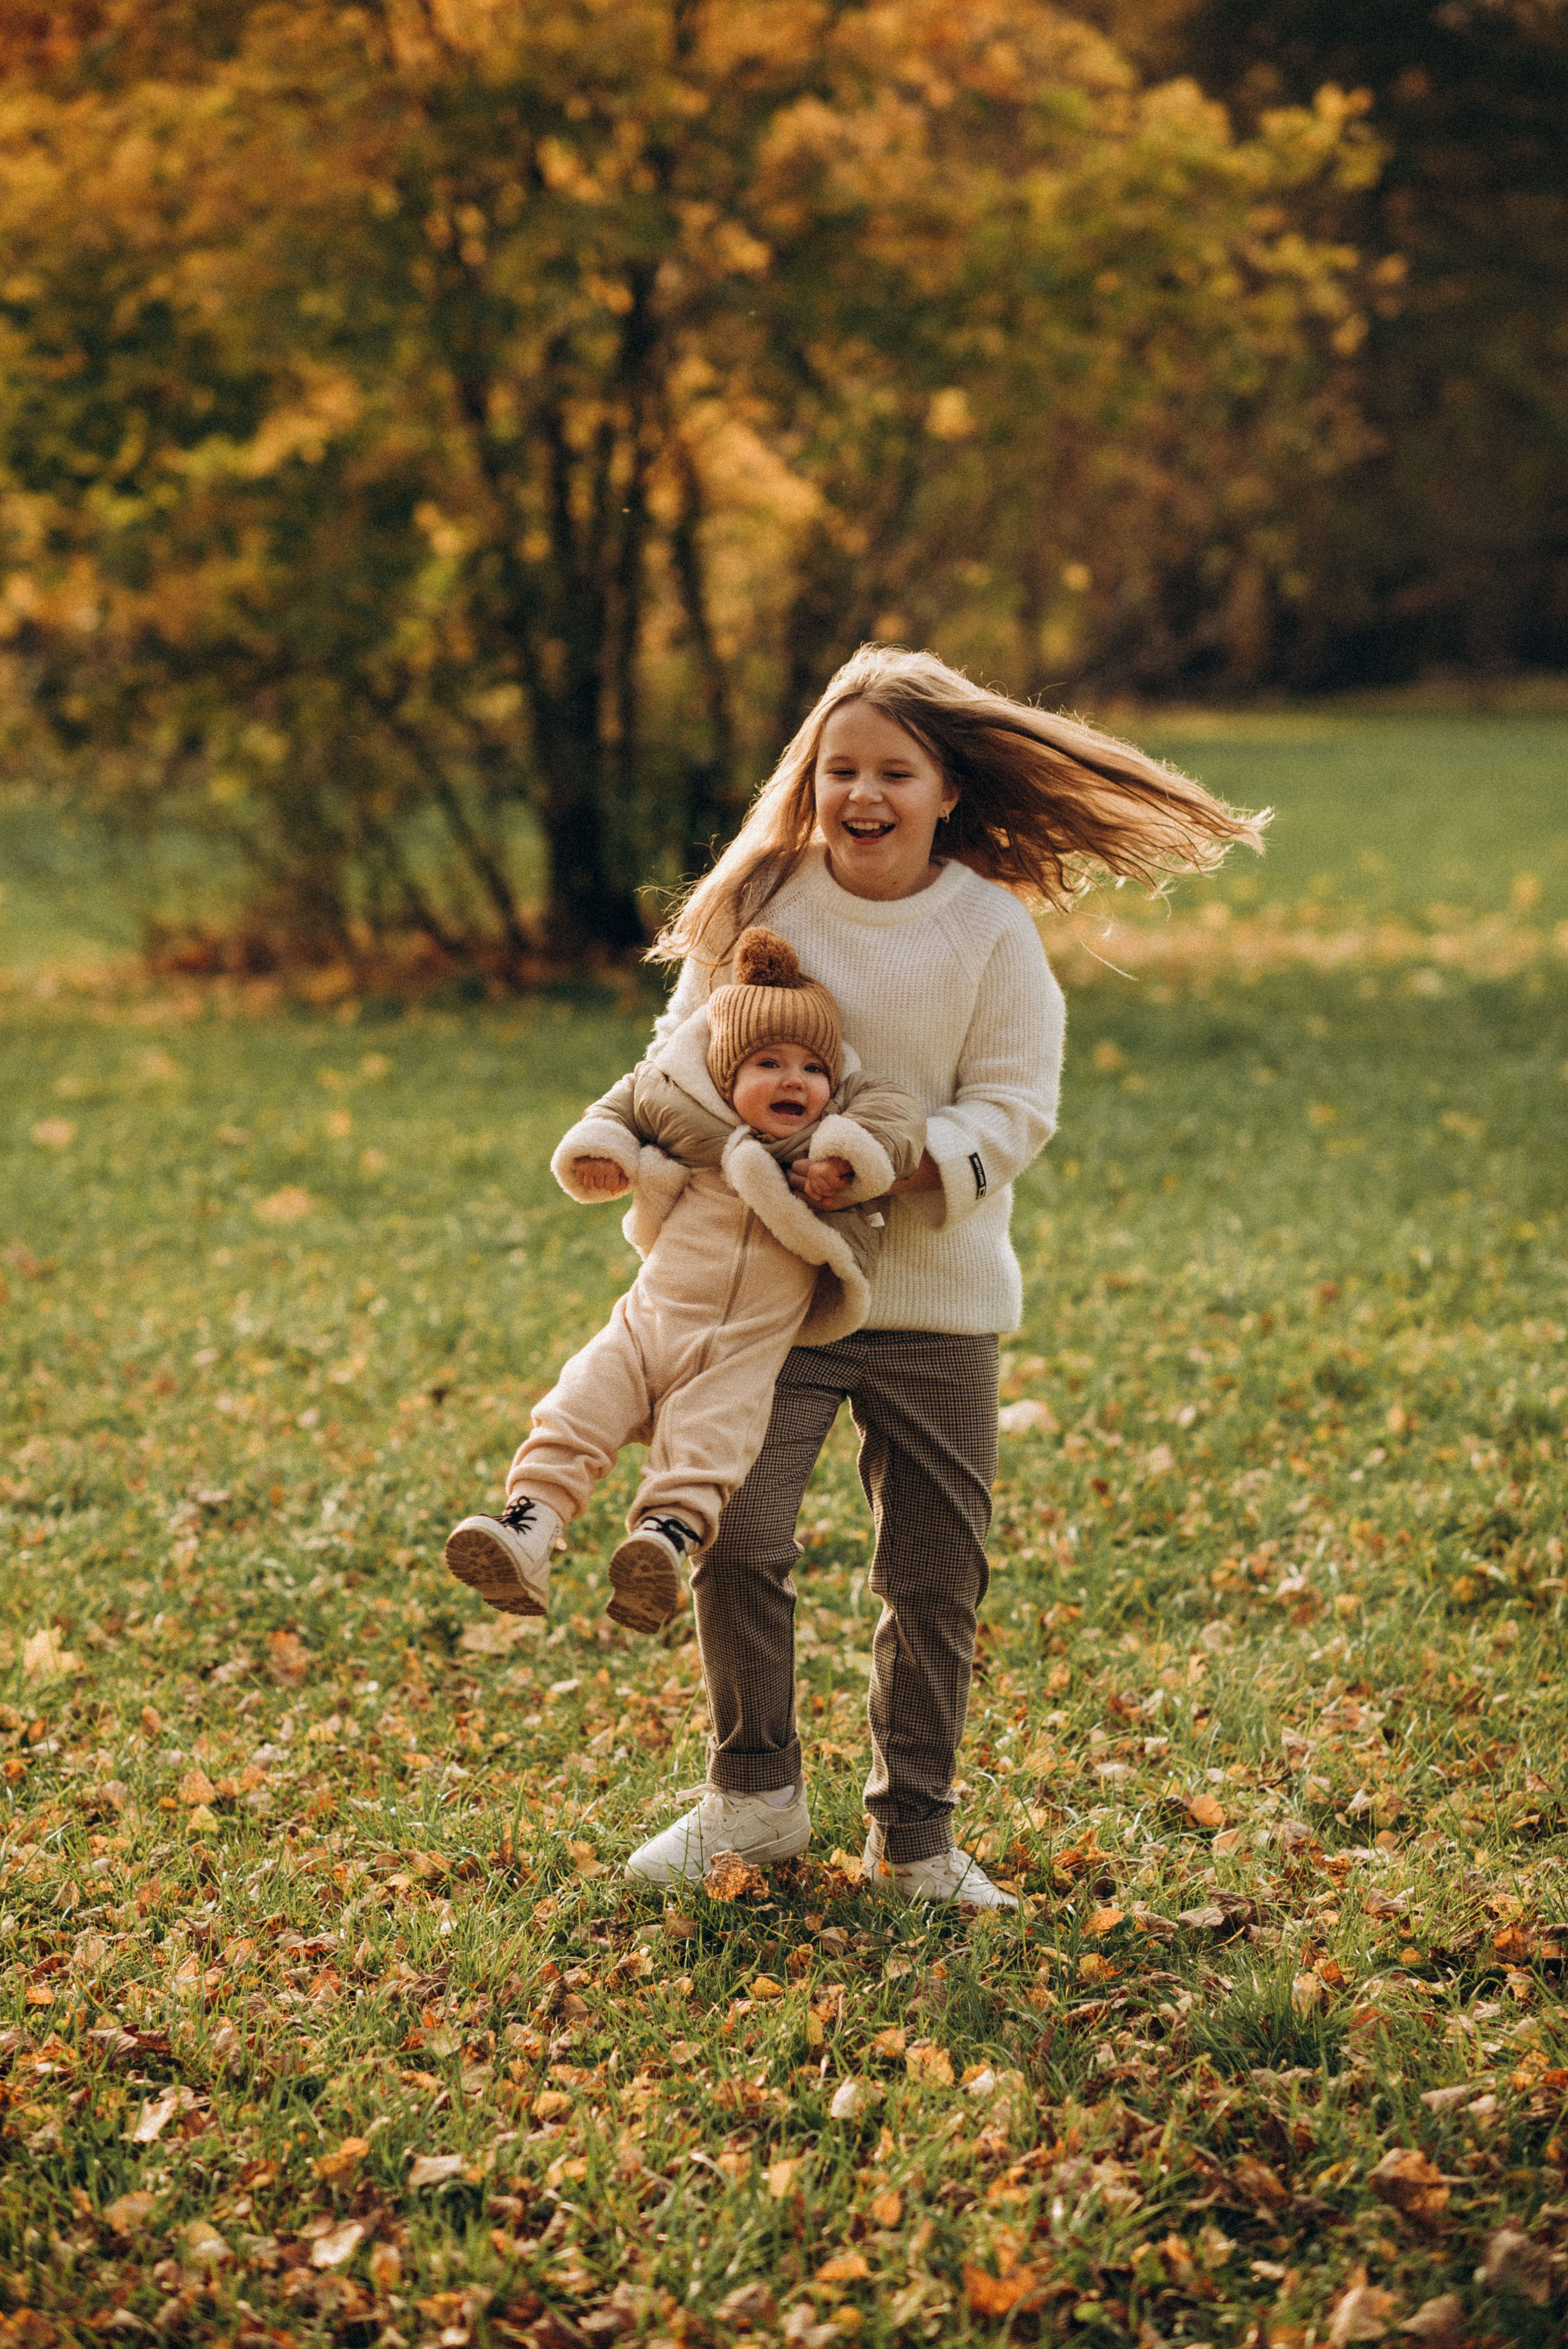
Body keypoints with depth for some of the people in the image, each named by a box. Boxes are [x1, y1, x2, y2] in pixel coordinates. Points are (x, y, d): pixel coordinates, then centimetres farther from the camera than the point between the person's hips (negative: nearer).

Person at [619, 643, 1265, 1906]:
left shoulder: (993, 929, -6)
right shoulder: (755, 901, -2)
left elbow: (1012, 1109, -7)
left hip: (936, 1292, 0)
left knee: (937, 1576, 7)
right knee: (736, 1535, -12)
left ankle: (914, 1833, 24)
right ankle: (755, 1795, 10)